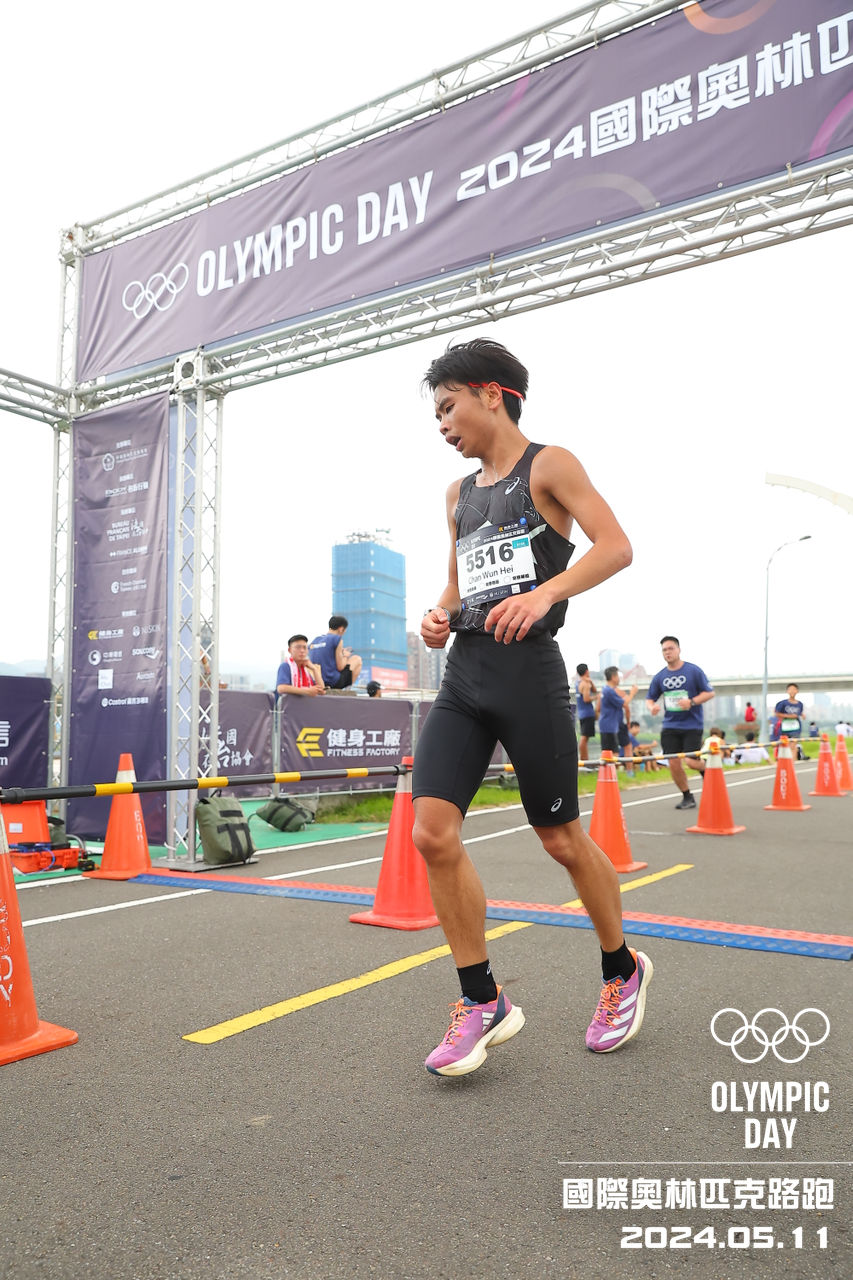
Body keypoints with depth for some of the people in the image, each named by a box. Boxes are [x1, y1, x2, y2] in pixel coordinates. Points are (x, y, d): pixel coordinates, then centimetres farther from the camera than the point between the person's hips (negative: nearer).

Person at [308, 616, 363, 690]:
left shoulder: (315, 640, 11)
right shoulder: (337, 639, -9)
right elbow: (340, 667, -9)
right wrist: (345, 656, 11)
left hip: (317, 683, 7)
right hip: (334, 682, -7)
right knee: (357, 659, 14)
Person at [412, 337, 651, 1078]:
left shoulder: (548, 466, 1)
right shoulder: (460, 493, 20)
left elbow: (616, 546, -11)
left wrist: (545, 591, -26)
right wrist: (439, 616, 5)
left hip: (527, 669, -6)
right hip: (464, 674, 6)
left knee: (562, 839, 5)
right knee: (433, 834, -8)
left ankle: (623, 971, 31)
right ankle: (483, 1003, 7)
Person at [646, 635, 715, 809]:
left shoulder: (694, 671, -5)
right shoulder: (659, 677, 5)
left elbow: (709, 693, -3)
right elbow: (650, 698, 13)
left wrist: (692, 702, -19)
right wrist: (652, 706, -11)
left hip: (692, 725, -3)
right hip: (670, 726, 3)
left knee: (692, 762, -10)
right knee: (674, 763, -3)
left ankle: (705, 769, 29)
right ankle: (687, 798, 17)